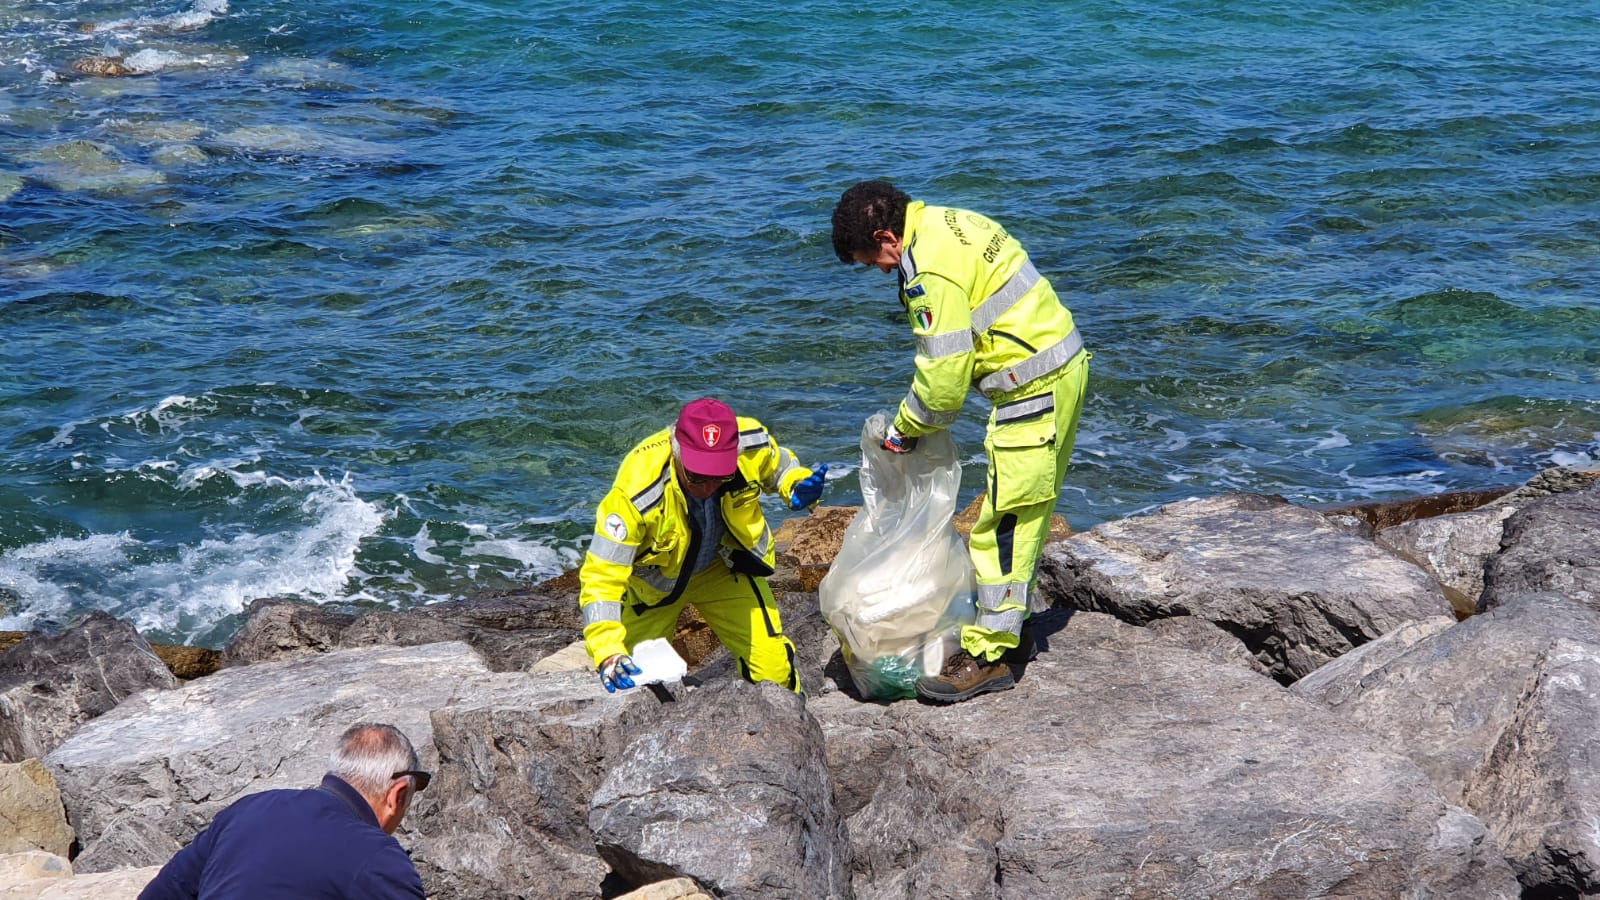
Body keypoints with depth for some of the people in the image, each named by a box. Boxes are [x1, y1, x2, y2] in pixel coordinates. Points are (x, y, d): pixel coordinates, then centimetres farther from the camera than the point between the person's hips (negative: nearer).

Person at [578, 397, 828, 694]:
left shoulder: (751, 445, -29)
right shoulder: (635, 493, -40)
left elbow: (779, 467, -3)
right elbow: (601, 576, -36)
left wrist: (797, 488, -26)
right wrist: (608, 653, -49)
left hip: (725, 569, 2)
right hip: (655, 580, -2)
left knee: (773, 664, -2)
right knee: (637, 679, 3)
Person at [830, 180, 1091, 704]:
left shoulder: (930, 272, -20)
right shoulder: (951, 223, 12)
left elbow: (944, 375, -18)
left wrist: (905, 428, -1)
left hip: (1033, 386, -11)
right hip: (1064, 366, 11)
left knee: (1004, 522, -6)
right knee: (1026, 512, 17)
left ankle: (989, 655, -2)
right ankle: (1009, 632, 26)